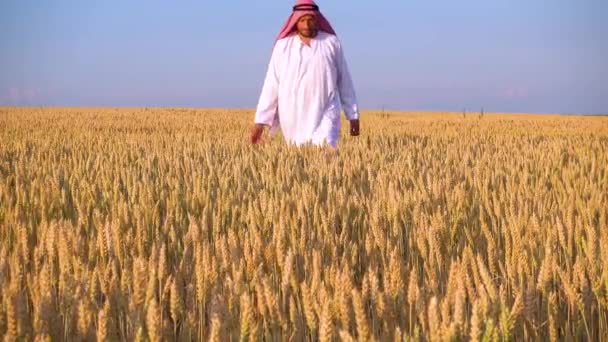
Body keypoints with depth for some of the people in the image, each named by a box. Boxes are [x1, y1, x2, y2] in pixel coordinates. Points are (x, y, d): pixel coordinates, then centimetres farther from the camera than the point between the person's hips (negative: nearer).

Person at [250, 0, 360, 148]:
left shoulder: (332, 43, 3)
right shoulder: (283, 46, 1)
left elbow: (345, 81, 9)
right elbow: (271, 85, 1)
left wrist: (353, 114, 10)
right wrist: (260, 120, -4)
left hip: (324, 116, -1)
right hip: (294, 117, 1)